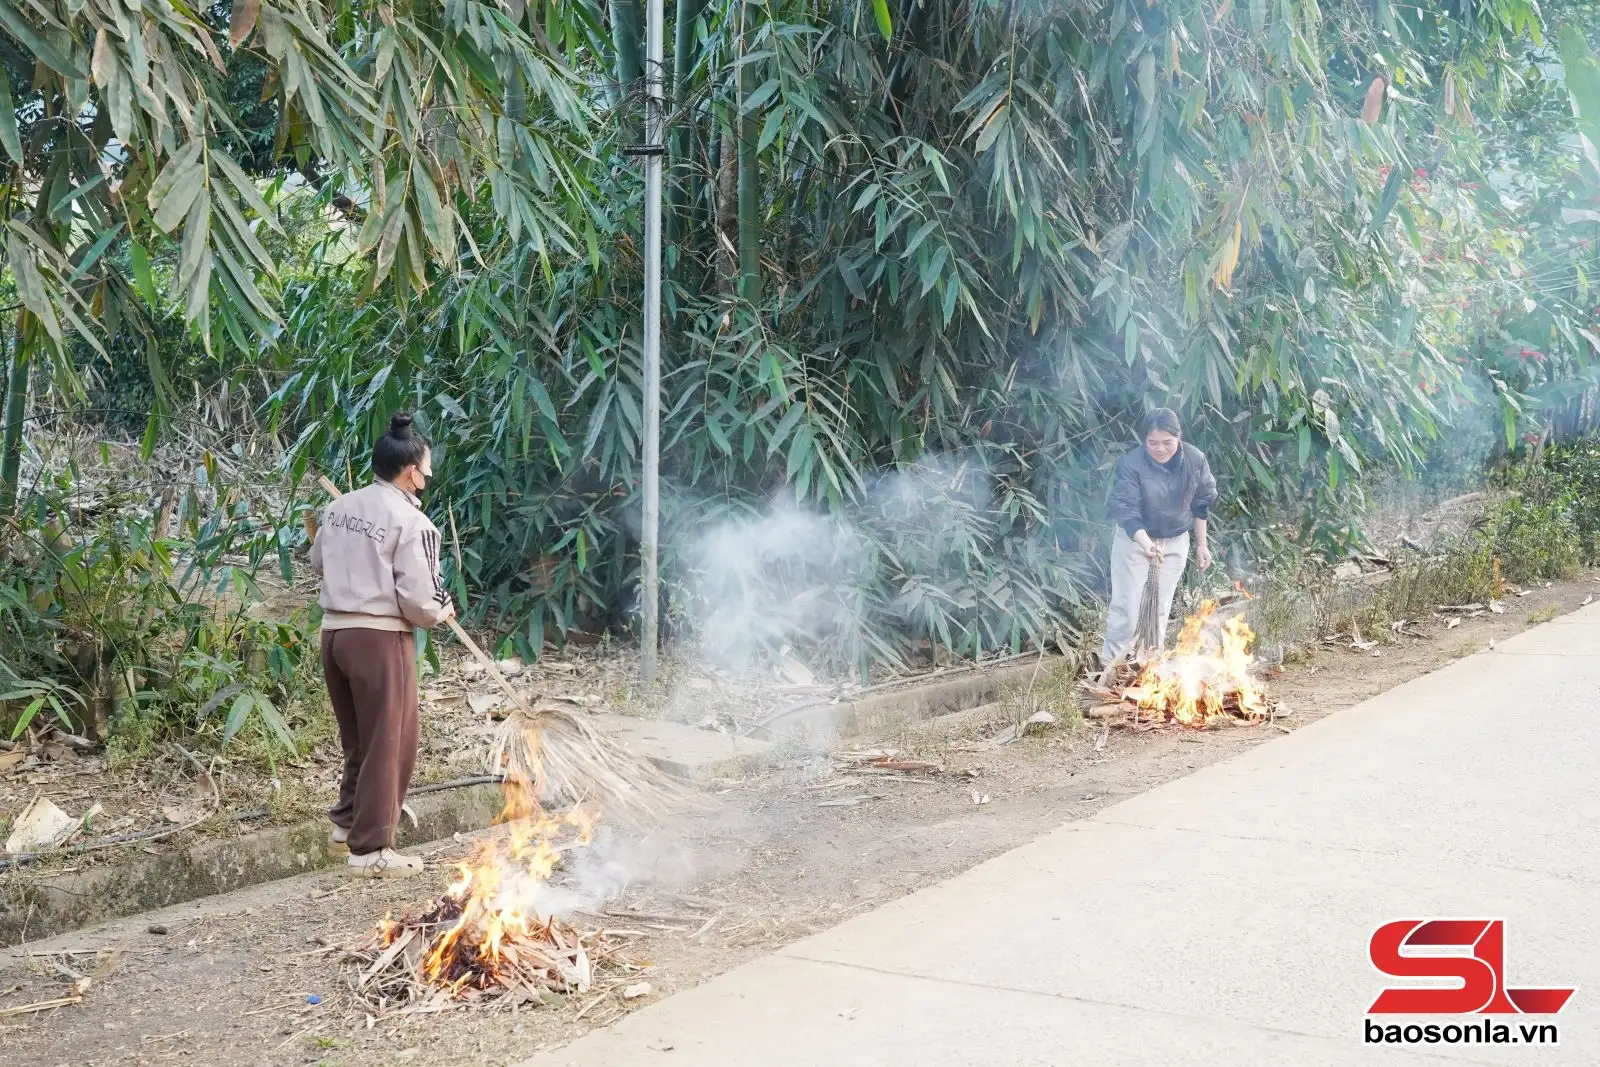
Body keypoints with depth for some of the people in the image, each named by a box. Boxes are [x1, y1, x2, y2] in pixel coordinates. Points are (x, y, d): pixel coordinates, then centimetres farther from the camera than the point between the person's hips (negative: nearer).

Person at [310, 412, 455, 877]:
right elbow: (419, 599, -16)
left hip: (334, 631, 7)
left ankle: (346, 824, 33)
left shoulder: (339, 507, 7)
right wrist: (443, 612, 3)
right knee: (388, 745, 4)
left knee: (358, 739, 22)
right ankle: (370, 850, 8)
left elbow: (319, 561, 21)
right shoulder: (412, 523, -14)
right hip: (380, 638, -7)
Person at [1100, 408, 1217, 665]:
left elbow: (1201, 504, 1)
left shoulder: (1195, 460, -12)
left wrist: (1201, 544, 5)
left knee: (1160, 608, 10)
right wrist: (1146, 544, -45)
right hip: (1135, 540, -3)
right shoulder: (1131, 464, -24)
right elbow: (1126, 510, -30)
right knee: (1126, 607, -4)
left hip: (1175, 542, 3)